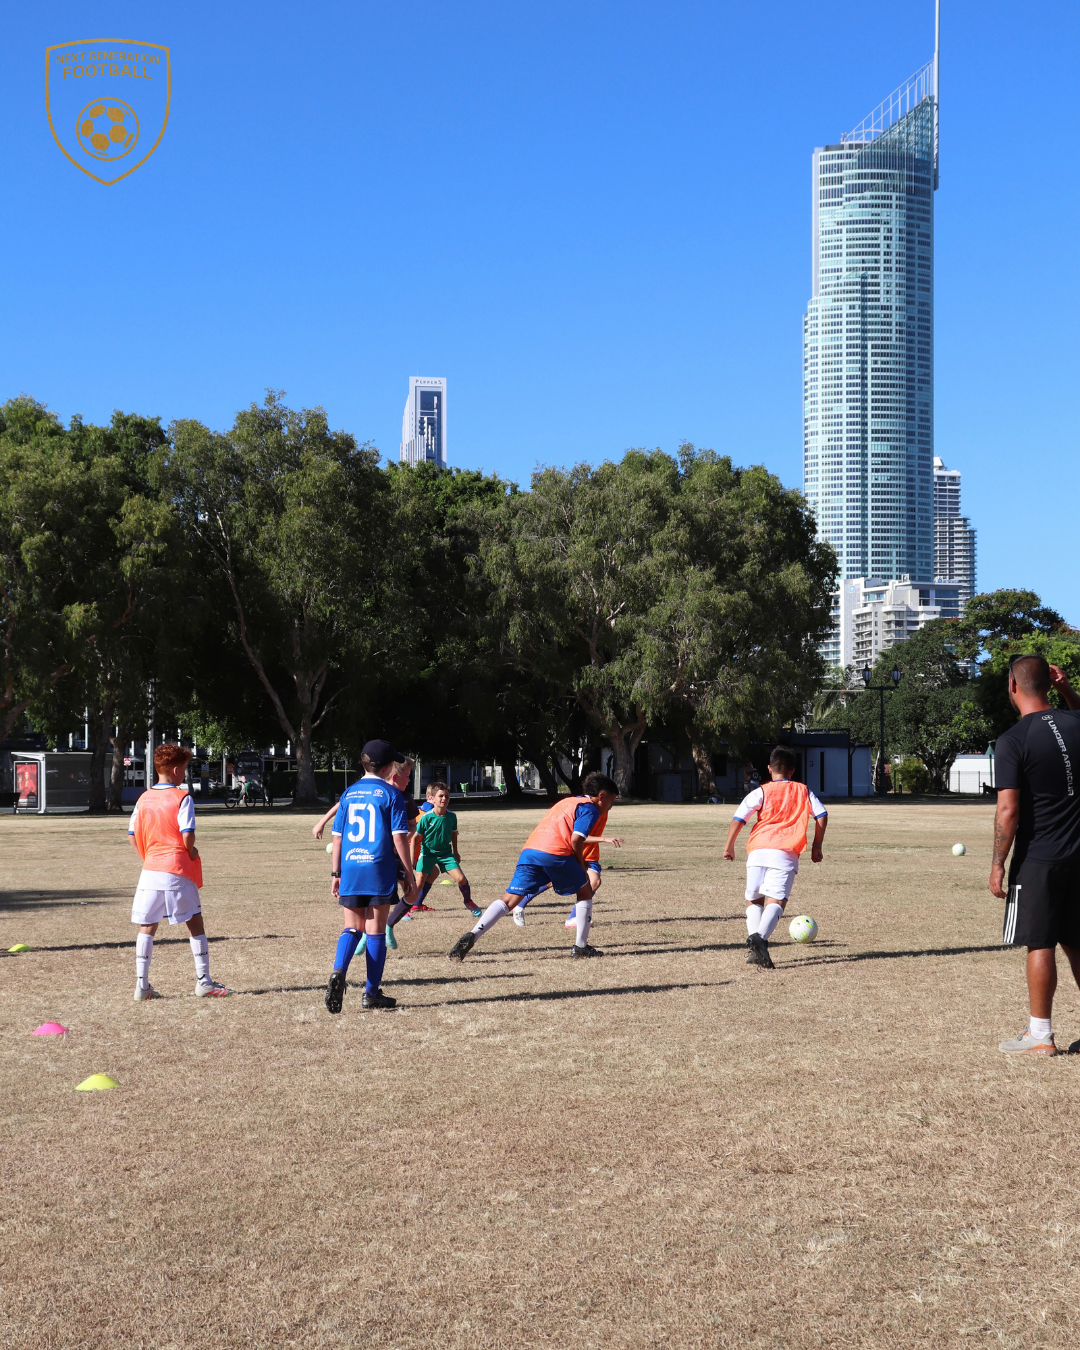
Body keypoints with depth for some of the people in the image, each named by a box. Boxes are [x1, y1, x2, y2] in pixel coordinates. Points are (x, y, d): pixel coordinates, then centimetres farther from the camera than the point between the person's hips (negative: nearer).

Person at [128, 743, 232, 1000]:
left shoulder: (143, 799, 9)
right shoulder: (182, 797, -7)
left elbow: (132, 835, 9)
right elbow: (188, 836, -15)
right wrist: (191, 852, 5)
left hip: (150, 870, 5)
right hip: (177, 871, -4)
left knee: (147, 928, 10)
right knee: (195, 923, 7)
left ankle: (142, 985, 6)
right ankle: (203, 981, 8)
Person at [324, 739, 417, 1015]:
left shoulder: (348, 793, 10)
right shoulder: (390, 794, -3)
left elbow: (337, 836, 9)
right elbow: (399, 838, -7)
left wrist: (336, 873, 15)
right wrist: (409, 875, -2)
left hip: (350, 870, 3)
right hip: (380, 870, -3)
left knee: (352, 928, 10)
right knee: (375, 930, 5)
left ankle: (338, 972, -16)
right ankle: (371, 993, 9)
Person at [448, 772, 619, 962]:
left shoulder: (567, 802, 33)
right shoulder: (590, 808, 8)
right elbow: (576, 839, -6)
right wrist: (581, 866, 8)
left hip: (530, 851, 6)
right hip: (556, 853, -6)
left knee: (509, 899, 1)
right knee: (585, 890, 17)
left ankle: (471, 937, -16)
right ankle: (580, 946, 18)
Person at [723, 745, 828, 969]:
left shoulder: (761, 792, 11)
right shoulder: (803, 791, 18)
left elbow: (738, 818, 2)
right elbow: (822, 815, 11)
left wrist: (729, 846, 10)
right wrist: (817, 846, 18)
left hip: (758, 850, 1)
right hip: (786, 854, -1)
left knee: (753, 900, 13)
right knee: (776, 901, -9)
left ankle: (756, 950, -3)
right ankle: (760, 937, -37)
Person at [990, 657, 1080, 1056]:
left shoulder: (1013, 741, -13)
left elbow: (1008, 810, -17)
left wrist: (998, 865, -9)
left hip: (1037, 859, -6)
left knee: (1040, 945, 1)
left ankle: (1040, 1035, 7)